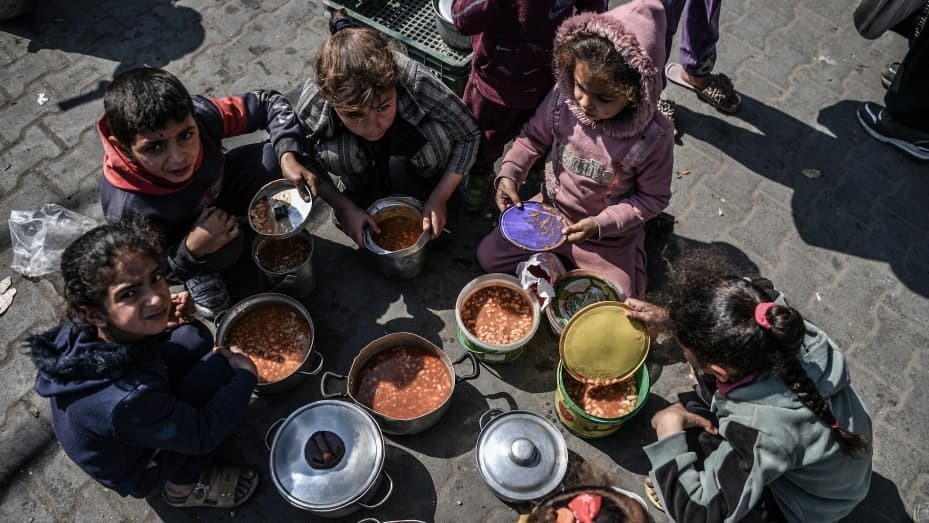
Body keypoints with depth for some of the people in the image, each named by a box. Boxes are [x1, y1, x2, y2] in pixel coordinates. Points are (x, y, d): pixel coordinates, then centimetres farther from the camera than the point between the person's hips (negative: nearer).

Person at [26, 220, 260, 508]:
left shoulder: (83, 330, -24)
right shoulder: (126, 401, -44)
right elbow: (202, 435, -26)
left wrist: (159, 323, -16)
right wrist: (245, 375, -15)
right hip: (132, 472, -6)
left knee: (195, 336, -4)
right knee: (218, 366, -19)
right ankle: (185, 485, 1)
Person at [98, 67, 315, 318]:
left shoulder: (200, 115, -34)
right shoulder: (127, 209, -40)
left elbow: (270, 103, -19)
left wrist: (288, 157, -33)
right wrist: (192, 250, -42)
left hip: (214, 190, 4)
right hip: (177, 243, -3)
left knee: (272, 158, -22)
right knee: (227, 248, -35)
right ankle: (201, 278, 2)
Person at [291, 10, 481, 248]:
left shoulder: (416, 83, -39)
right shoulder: (312, 106, -36)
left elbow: (469, 134, -23)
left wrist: (439, 199, -25)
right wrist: (345, 207, -20)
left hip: (404, 148, 0)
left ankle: (427, 192, 12)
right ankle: (357, 199, 12)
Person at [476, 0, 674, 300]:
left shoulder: (653, 136, -28)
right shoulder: (563, 98, -19)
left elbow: (654, 197, -15)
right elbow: (534, 137, 0)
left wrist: (601, 223, -25)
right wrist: (509, 174, -15)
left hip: (609, 235, -2)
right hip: (550, 210, 3)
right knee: (488, 256, 1)